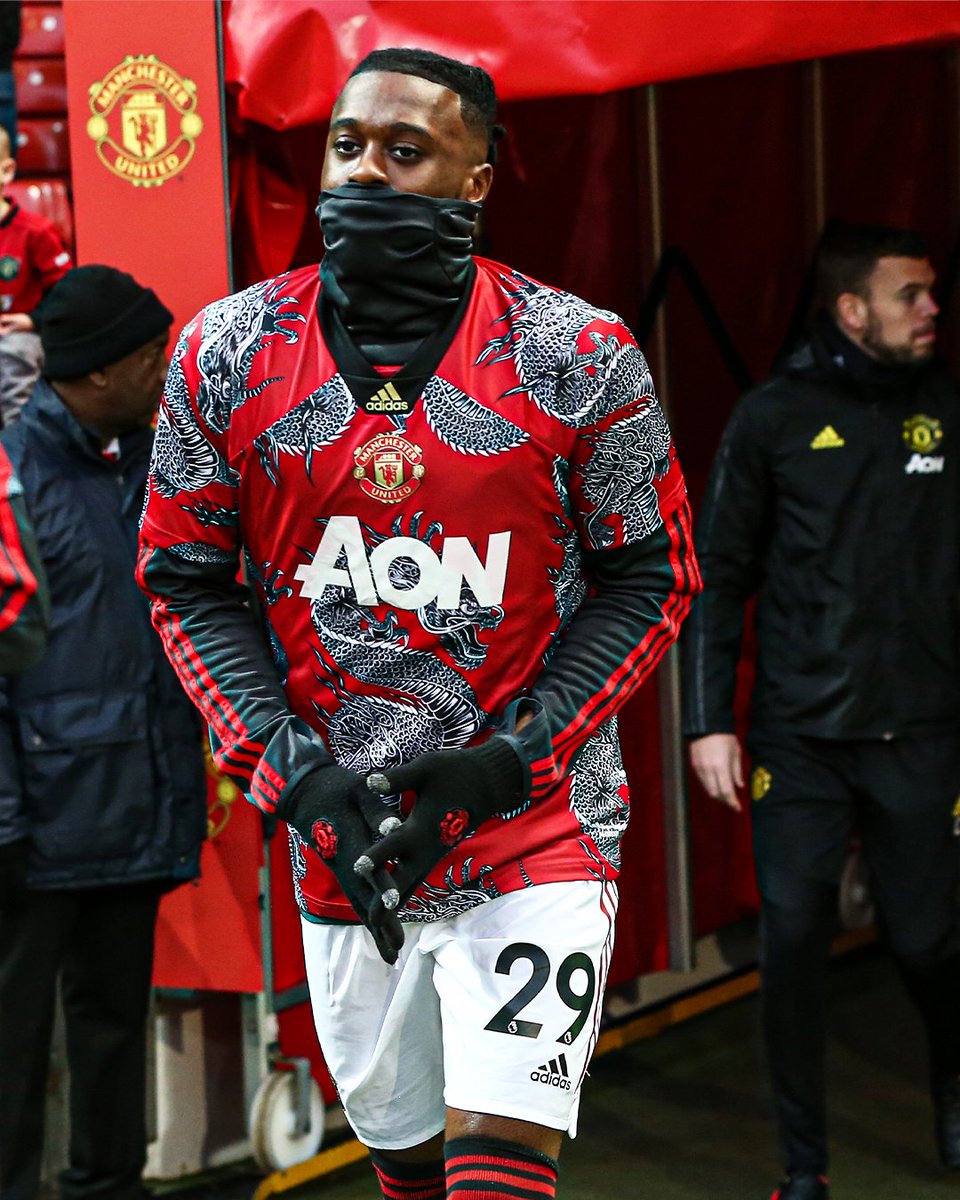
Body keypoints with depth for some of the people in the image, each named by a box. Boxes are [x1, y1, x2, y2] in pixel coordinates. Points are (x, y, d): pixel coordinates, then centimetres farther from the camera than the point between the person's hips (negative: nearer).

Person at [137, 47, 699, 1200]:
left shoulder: (576, 358, -8)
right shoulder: (229, 353, -2)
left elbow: (650, 580, -1)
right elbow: (187, 586, 5)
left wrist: (503, 764, -12)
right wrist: (295, 773, -9)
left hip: (537, 833, -3)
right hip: (337, 846, 3)